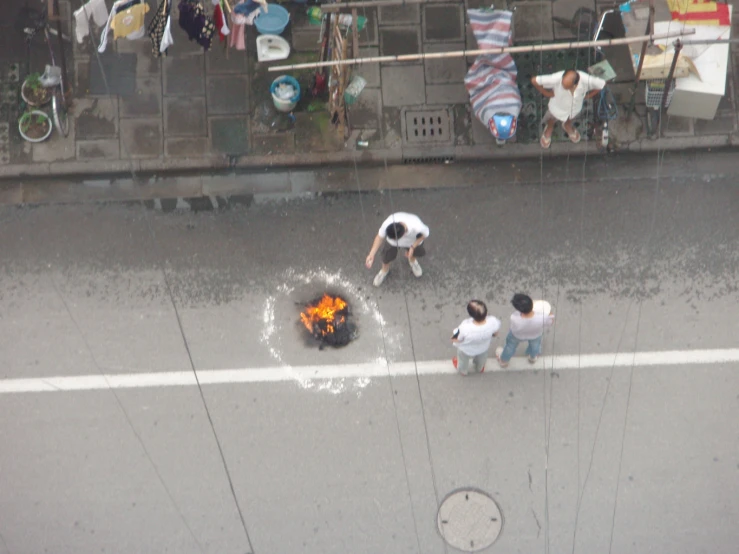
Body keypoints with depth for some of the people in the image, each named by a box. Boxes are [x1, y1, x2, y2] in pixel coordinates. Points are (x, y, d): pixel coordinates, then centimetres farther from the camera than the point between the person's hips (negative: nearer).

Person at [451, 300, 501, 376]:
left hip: (466, 350, -2)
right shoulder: (493, 322, -38)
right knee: (480, 360, 39)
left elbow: (455, 340, -25)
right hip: (483, 348, 2)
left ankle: (463, 371, 67)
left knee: (463, 360, 36)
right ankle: (479, 369, 70)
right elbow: (495, 334, -14)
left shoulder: (465, 328, -46)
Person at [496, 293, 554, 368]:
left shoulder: (515, 319, -47)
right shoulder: (542, 317, -44)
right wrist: (551, 316, -3)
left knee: (511, 345, 34)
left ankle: (504, 360, 63)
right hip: (536, 334, 1)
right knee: (535, 344, 38)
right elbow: (550, 322, -21)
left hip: (517, 335, -1)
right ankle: (533, 357, 70)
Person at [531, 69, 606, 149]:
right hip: (557, 108, -1)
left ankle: (567, 125, 71)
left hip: (575, 108, 1)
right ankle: (549, 129, 67)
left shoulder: (587, 81, -40)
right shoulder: (556, 79, -46)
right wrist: (547, 93, -22)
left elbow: (602, 85, -19)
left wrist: (586, 97, -12)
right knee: (551, 121, 32)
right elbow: (534, 80, -35)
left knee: (570, 119, 36)